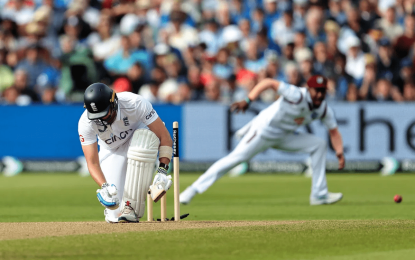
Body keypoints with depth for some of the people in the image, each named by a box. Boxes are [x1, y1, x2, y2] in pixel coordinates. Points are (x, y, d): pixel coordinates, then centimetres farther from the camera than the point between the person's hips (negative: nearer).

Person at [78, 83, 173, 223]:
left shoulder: (135, 104, -33)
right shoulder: (86, 123, -27)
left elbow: (165, 137, -28)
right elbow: (92, 163, -25)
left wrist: (162, 171, -38)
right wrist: (104, 186, -43)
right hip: (112, 152, 1)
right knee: (114, 217, -18)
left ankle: (131, 206, -33)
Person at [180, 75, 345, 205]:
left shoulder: (324, 110, -4)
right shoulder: (297, 96, -26)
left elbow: (334, 132, 4)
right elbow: (269, 82, -30)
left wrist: (339, 152, -15)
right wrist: (248, 101, -41)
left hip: (283, 137, 7)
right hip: (264, 130, -7)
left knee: (319, 145, 0)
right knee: (236, 158, -18)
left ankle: (319, 195, 2)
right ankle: (193, 190, -16)